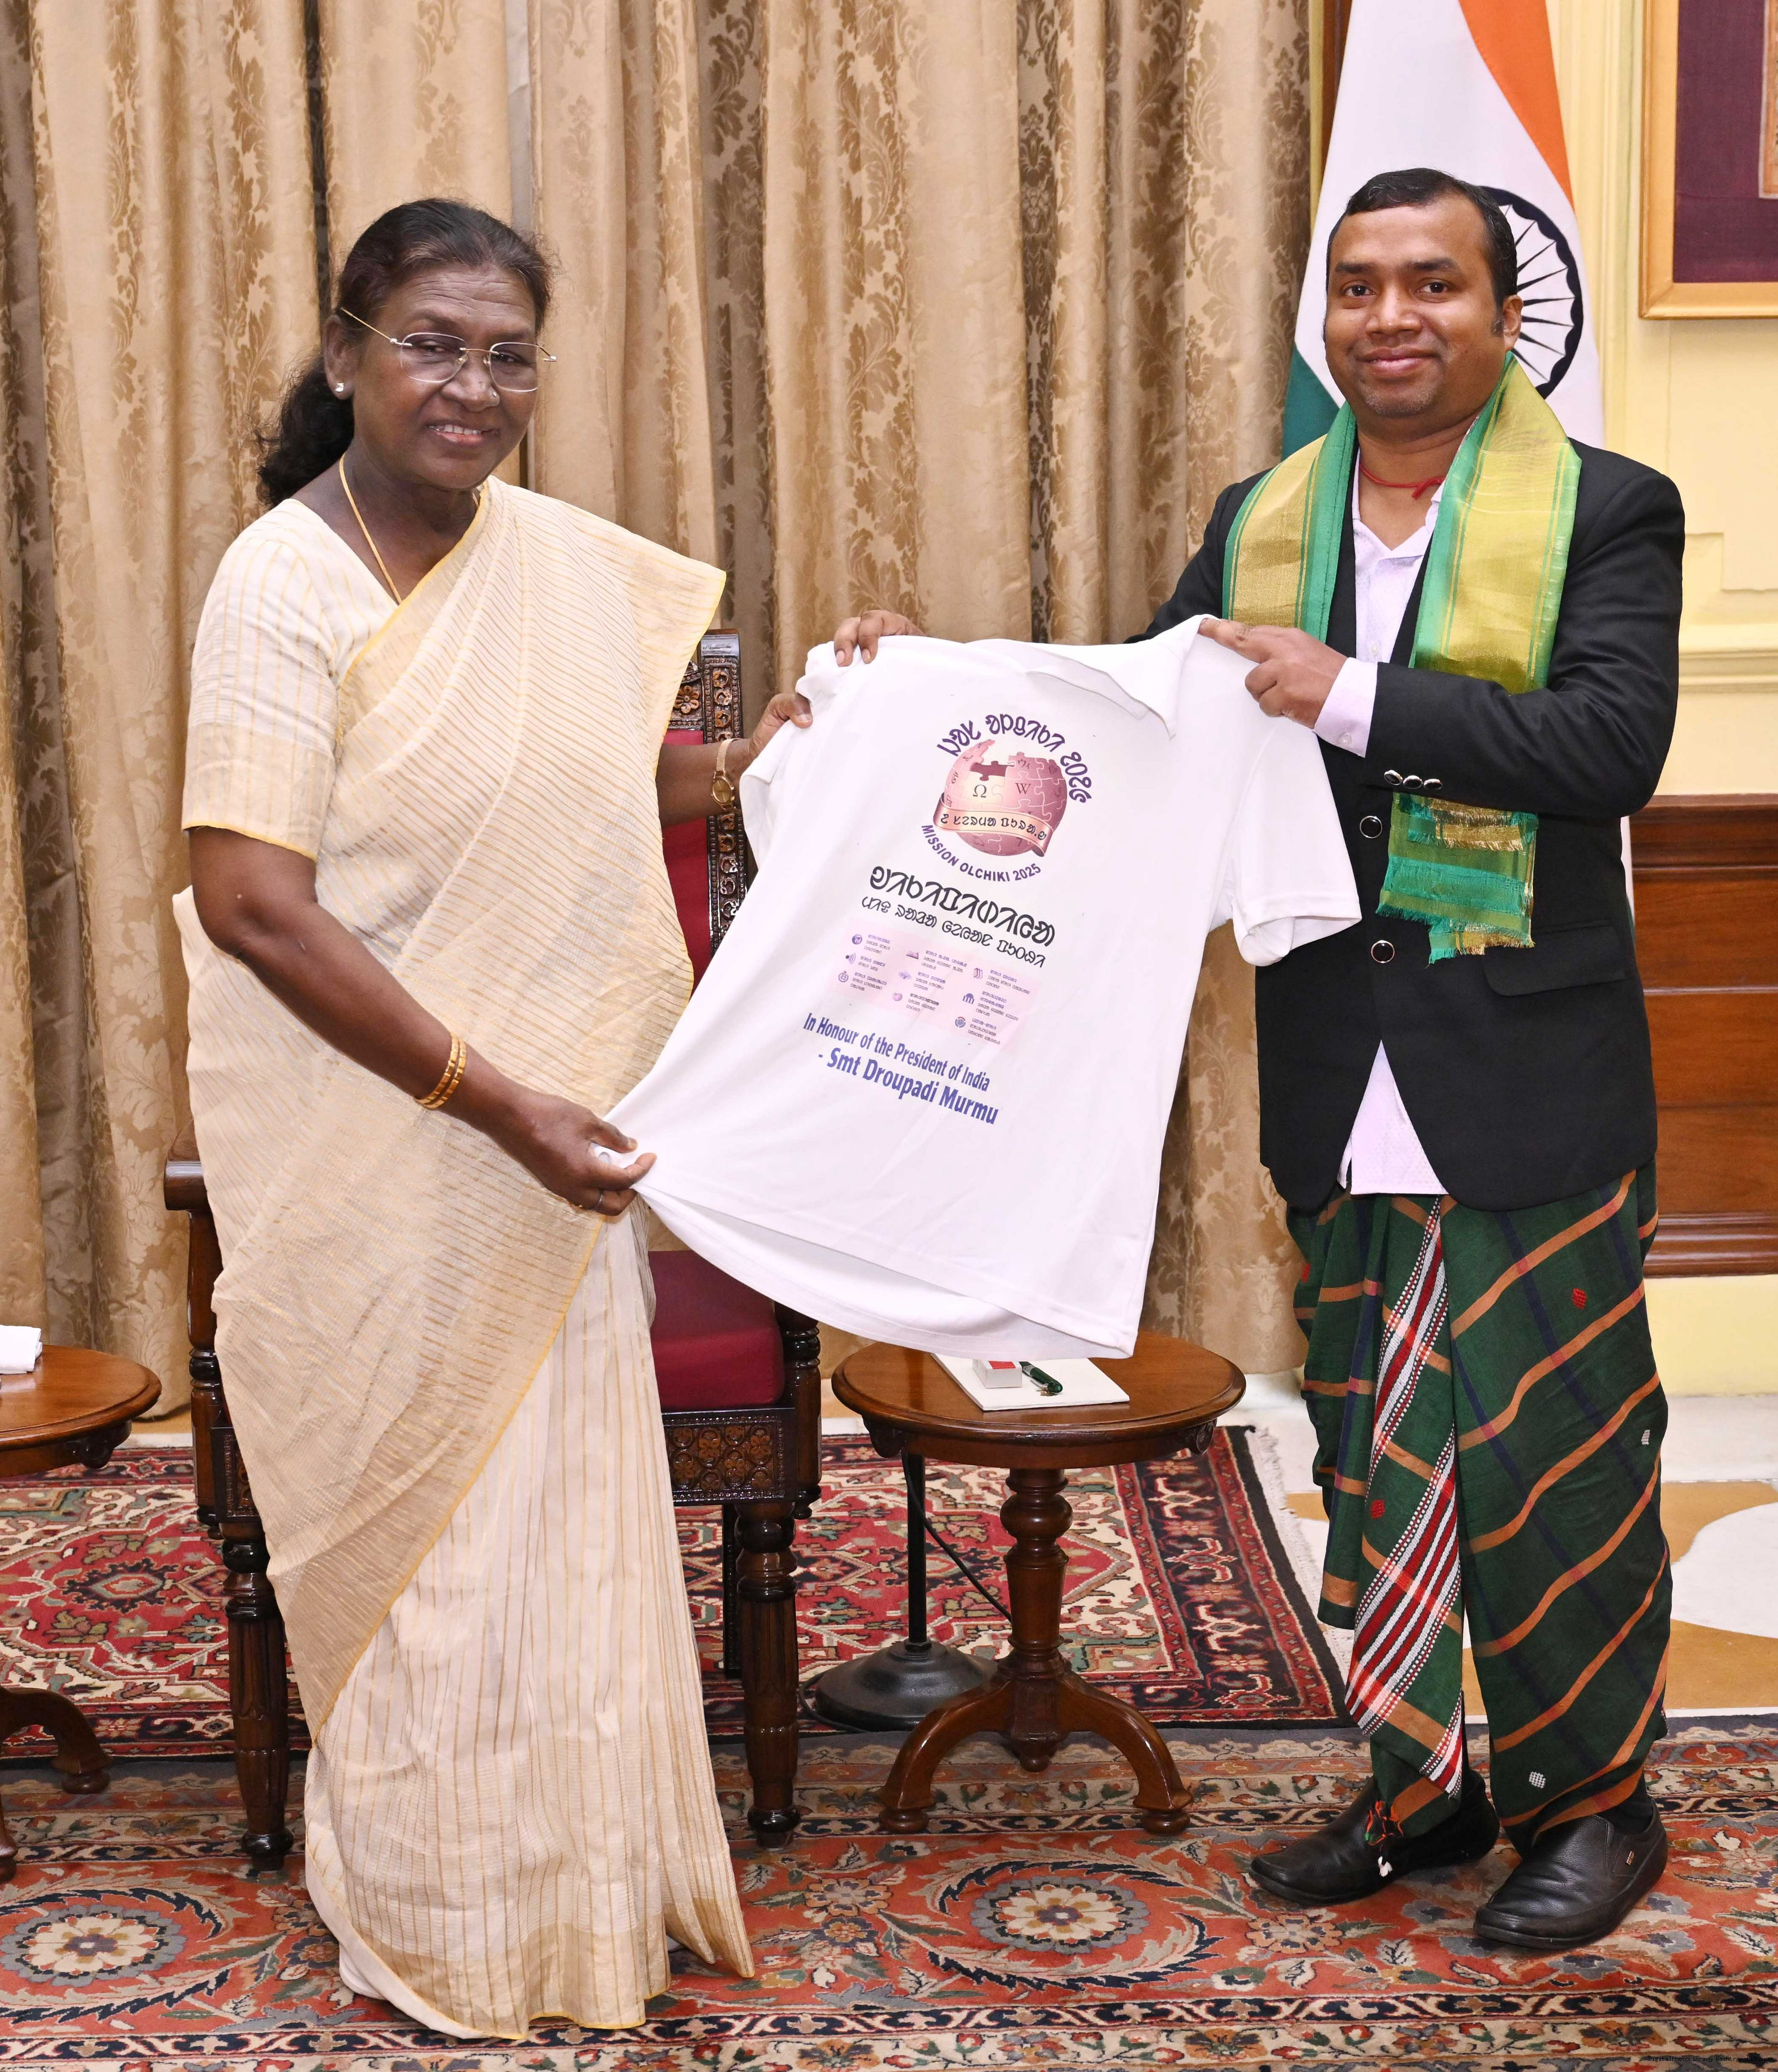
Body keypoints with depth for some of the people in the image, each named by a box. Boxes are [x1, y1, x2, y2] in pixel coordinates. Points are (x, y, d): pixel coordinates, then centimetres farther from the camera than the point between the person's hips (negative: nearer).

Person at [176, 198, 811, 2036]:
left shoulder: (566, 557, 3)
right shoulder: (287, 586, -17)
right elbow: (250, 904, -23)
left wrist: (783, 747, 2)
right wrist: (498, 1104, -24)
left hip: (546, 1143, 6)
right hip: (377, 1162, -6)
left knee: (566, 1512, 16)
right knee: (425, 1531, 6)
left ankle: (589, 1889, 35)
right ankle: (445, 1942, 26)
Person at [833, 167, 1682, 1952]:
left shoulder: (1604, 514, -6)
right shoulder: (1260, 520, 9)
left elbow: (1613, 742, -19)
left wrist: (1352, 695, -23)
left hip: (1527, 1086, -5)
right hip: (1335, 1087, 5)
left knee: (1550, 1451, 4)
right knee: (1370, 1452, 13)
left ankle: (1593, 1796, 23)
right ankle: (1420, 1784, 29)